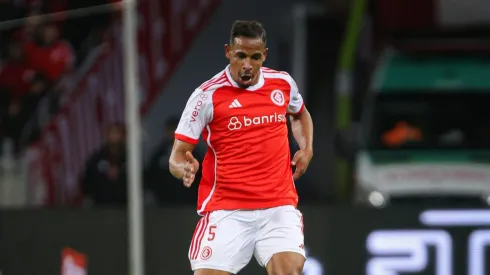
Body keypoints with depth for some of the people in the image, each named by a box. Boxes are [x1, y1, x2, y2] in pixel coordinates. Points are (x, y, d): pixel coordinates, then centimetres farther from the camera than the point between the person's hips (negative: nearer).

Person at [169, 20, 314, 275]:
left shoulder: (283, 83, 5)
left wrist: (306, 149, 11)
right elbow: (177, 156, -6)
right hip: (226, 209, -2)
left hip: (278, 206, 2)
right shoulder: (207, 95, -8)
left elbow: (300, 115, 30)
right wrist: (185, 169, -29)